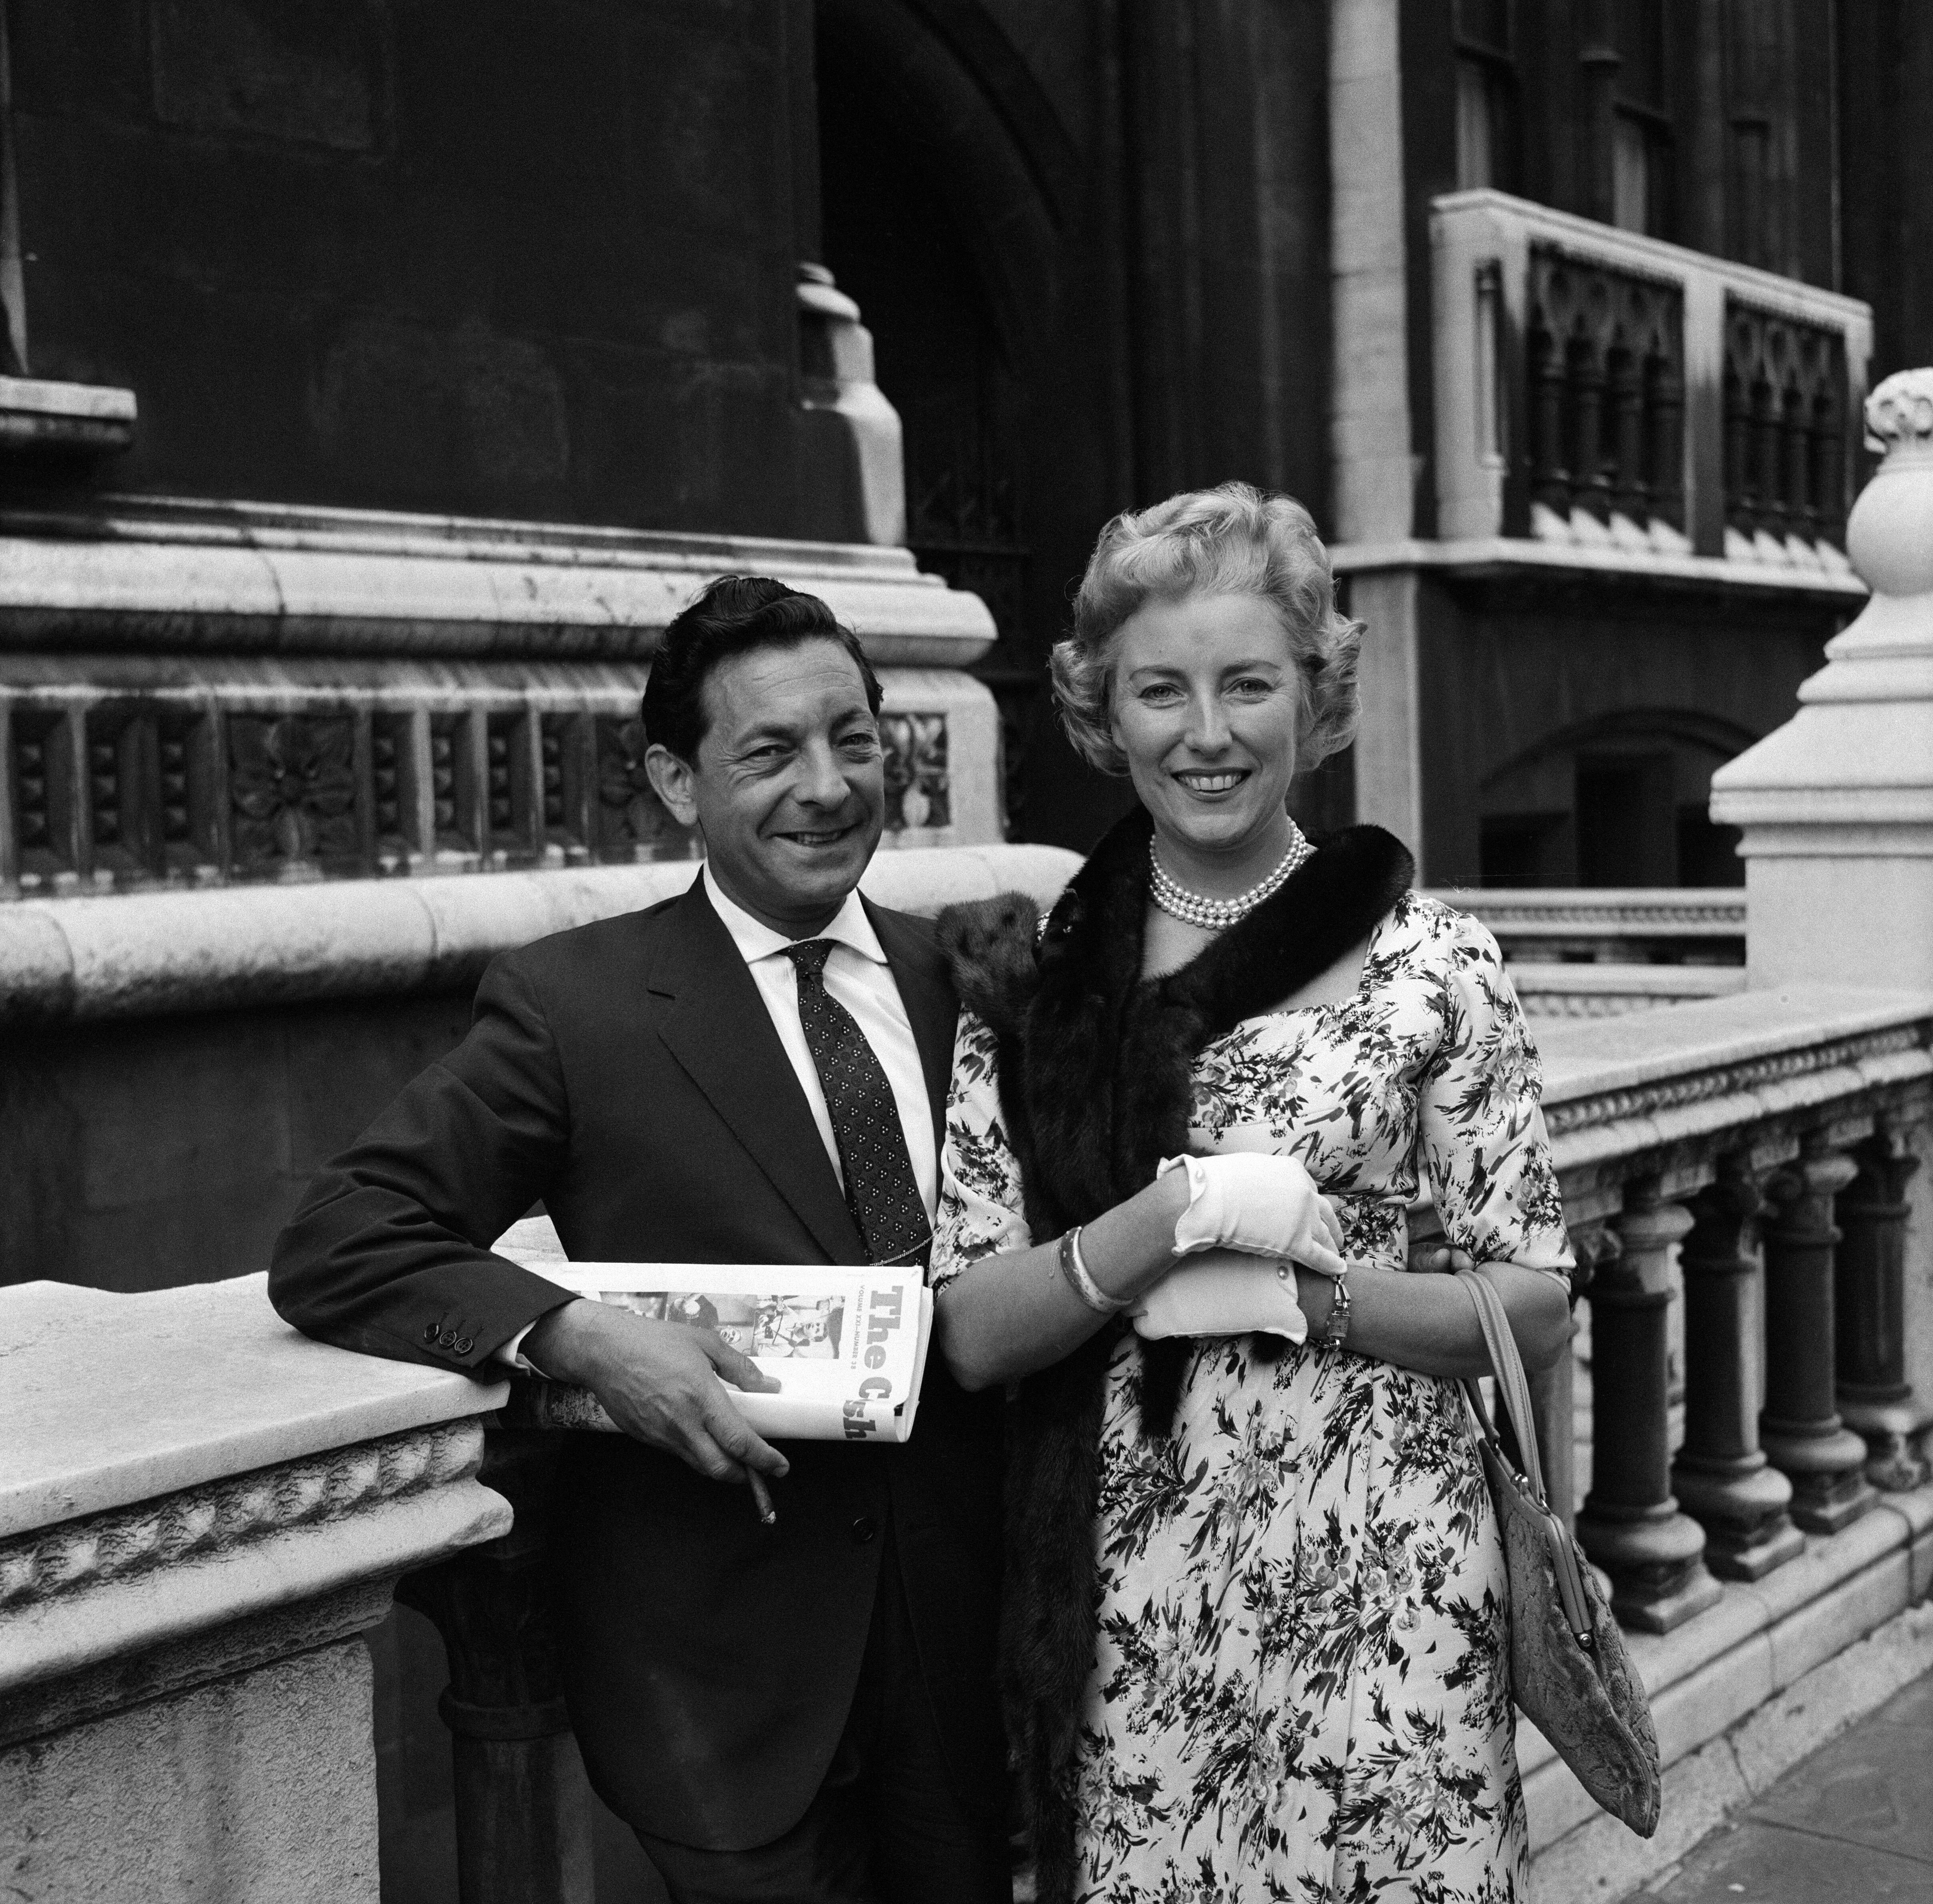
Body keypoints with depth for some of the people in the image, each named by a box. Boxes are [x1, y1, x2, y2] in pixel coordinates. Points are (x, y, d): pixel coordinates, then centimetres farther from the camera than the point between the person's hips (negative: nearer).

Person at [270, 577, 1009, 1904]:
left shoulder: (965, 980, 4)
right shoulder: (577, 1002, -9)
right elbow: (332, 1249, -12)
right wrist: (576, 1335, -24)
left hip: (970, 1632, 4)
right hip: (728, 1666, -4)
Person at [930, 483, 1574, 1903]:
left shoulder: (1430, 962, -4)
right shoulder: (1031, 982, 0)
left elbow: (1536, 1308, -2)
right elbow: (973, 1332, -4)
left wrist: (1292, 1293, -16)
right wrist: (1181, 1214, -18)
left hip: (1377, 1583, -1)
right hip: (1120, 1599, 2)